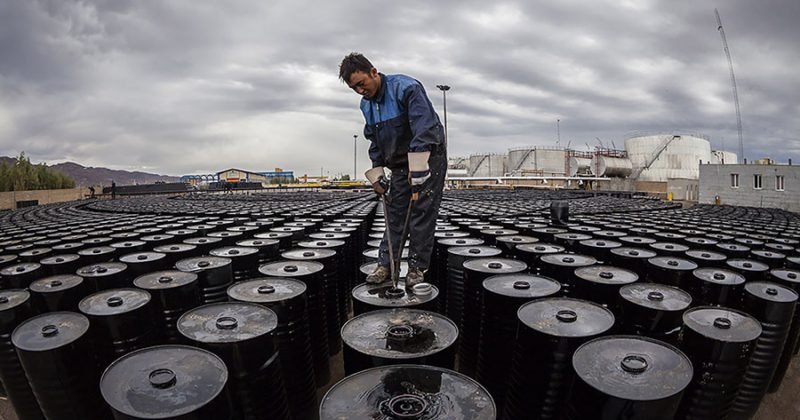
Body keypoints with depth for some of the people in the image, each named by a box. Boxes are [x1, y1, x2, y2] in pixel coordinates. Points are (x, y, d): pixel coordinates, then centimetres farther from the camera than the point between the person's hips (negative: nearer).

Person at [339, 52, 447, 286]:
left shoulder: (406, 88, -20)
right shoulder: (366, 104, 4)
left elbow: (423, 131, -29)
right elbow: (374, 142, 14)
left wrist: (417, 172, -33)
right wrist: (376, 174, 8)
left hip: (428, 159, -6)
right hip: (399, 164, 7)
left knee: (422, 213, -6)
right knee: (394, 214, 5)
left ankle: (417, 268, 4)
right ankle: (385, 265, 10)